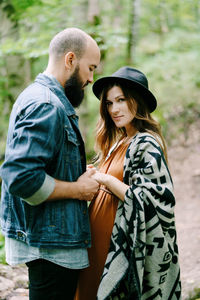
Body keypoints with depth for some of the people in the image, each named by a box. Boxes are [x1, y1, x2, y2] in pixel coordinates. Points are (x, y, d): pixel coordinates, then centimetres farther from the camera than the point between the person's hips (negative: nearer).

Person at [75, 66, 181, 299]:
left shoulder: (146, 144, -14)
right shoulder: (119, 142, 12)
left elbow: (152, 201, -21)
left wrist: (107, 180, -18)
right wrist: (94, 179, 2)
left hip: (125, 245, -8)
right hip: (102, 240, 9)